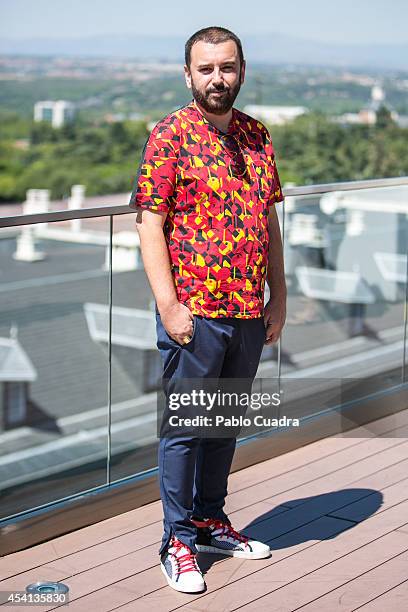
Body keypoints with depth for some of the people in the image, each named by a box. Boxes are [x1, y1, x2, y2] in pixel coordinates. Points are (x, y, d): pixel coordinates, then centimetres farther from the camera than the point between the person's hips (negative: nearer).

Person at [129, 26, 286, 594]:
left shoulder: (257, 136, 10)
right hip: (195, 313, -6)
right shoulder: (170, 136, -7)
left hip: (250, 313, 6)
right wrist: (168, 304, -16)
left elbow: (269, 221, 15)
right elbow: (150, 224, -10)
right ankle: (179, 541, 14)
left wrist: (278, 296, 10)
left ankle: (210, 521, 32)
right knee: (184, 427, 3)